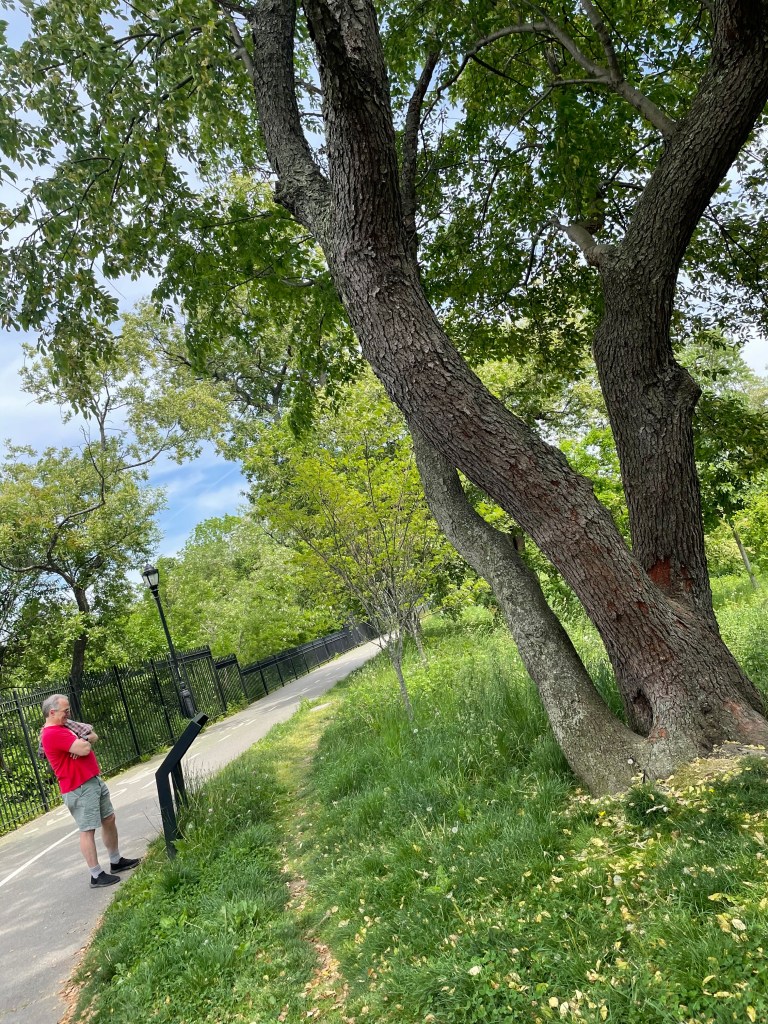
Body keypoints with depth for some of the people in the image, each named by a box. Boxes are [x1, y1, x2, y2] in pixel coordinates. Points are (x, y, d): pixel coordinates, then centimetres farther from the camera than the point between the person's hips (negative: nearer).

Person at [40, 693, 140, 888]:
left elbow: (93, 736, 11)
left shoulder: (63, 728, 14)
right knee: (88, 830, -5)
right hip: (79, 789, -10)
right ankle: (96, 875, 2)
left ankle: (116, 861, 27)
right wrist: (83, 742, -3)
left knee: (109, 819, 15)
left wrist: (82, 741, -11)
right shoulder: (52, 733, -19)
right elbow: (84, 749, -25)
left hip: (94, 781, 10)